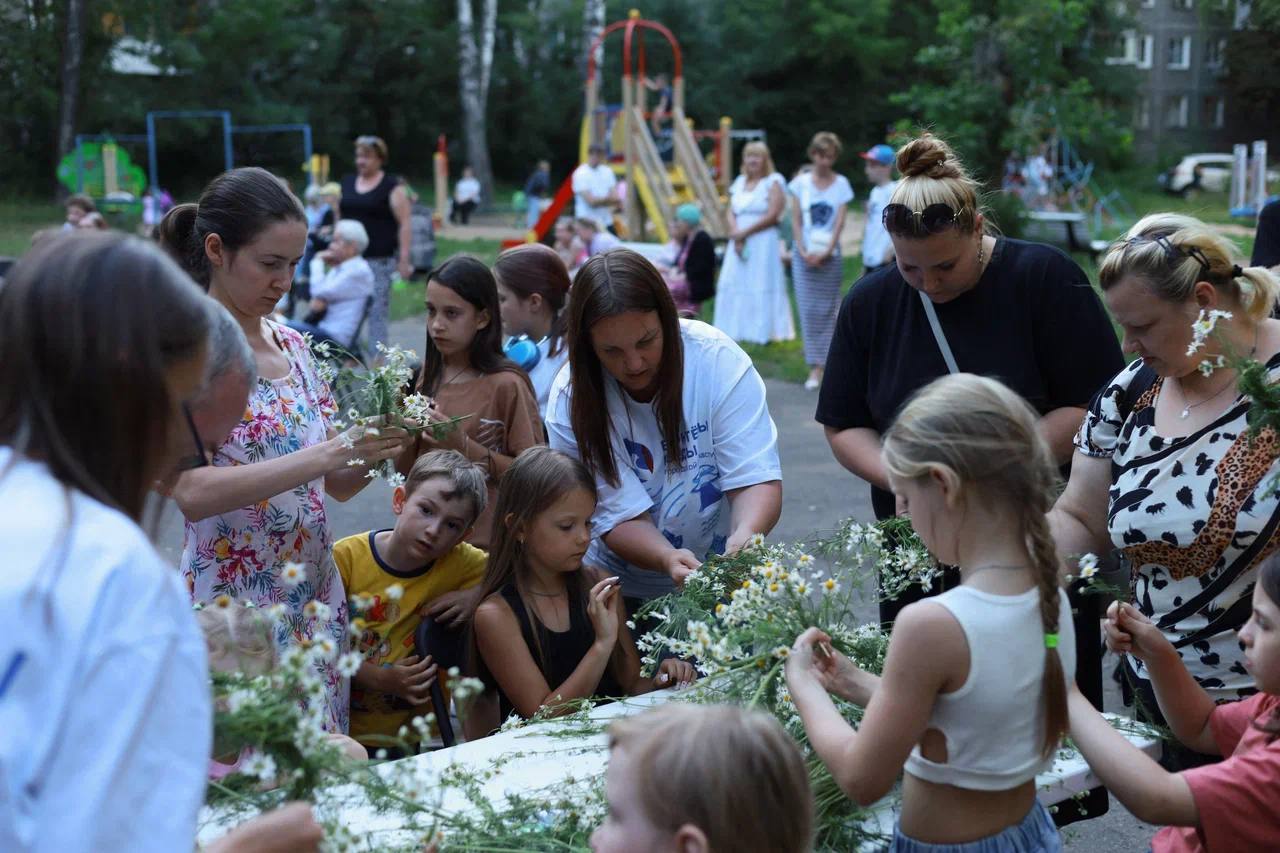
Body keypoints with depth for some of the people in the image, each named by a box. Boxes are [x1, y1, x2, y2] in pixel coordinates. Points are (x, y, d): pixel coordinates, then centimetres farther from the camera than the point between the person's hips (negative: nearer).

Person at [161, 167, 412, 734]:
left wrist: (377, 450, -8)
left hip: (316, 601, 6)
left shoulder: (293, 345, 10)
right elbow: (190, 492, -22)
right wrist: (325, 455, -26)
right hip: (234, 606, -6)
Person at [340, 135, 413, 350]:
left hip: (379, 260, -5)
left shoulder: (392, 186, -3)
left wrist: (404, 259, -14)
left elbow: (405, 223, -8)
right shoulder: (347, 183, 15)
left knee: (377, 313, -6)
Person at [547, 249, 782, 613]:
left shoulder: (717, 359, -15)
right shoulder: (571, 401, -14)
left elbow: (757, 479, -17)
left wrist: (743, 539, -38)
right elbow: (619, 515, -16)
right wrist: (667, 559, -37)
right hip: (626, 590, 0)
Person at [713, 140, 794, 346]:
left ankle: (764, 331, -4)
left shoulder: (773, 183, -2)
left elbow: (772, 215, -11)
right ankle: (734, 331, 10)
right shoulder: (739, 183, 16)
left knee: (761, 286, -8)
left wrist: (744, 233, -12)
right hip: (738, 244, 6)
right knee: (733, 284, 3)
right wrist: (735, 233, -9)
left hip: (763, 243, -6)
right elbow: (731, 212, 11)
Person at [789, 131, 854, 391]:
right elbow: (796, 221, 4)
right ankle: (815, 368, -1)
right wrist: (803, 252, -9)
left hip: (830, 255, 0)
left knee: (828, 309, 0)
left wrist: (826, 252, -12)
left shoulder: (841, 183, 4)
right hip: (804, 254, 1)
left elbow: (840, 222, -1)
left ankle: (825, 364, 3)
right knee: (808, 309, -3)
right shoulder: (801, 183, 6)